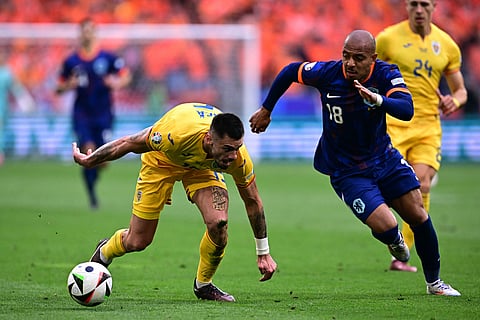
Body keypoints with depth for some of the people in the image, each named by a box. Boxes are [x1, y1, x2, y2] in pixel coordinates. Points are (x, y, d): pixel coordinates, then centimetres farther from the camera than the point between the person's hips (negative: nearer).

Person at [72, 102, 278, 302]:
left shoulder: (238, 157, -33)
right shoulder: (176, 134, -44)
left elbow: (253, 201, -14)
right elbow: (128, 143, -25)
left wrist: (263, 253, -7)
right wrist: (88, 160, -11)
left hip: (202, 165, 2)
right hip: (162, 161, -2)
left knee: (218, 222, -24)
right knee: (137, 242, 1)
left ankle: (203, 285, 2)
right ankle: (104, 252, 39)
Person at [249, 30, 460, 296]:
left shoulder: (386, 74, -16)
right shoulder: (327, 73, -19)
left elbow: (406, 110, -33)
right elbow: (289, 72, 1)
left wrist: (377, 100, -52)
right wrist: (266, 110, 10)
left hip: (384, 159, 3)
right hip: (346, 171, -3)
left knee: (418, 216, -1)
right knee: (385, 227, -17)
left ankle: (434, 282, 21)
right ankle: (394, 240, 24)